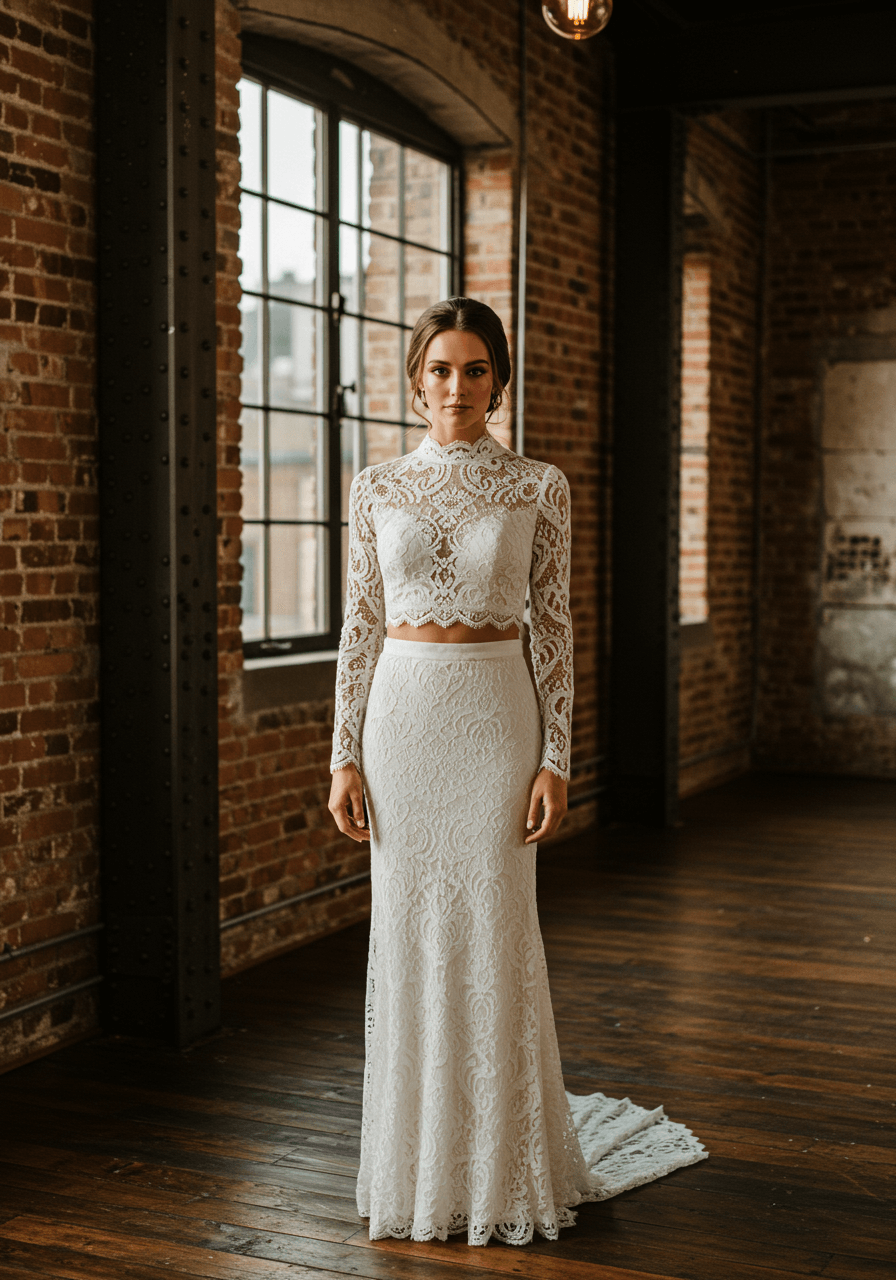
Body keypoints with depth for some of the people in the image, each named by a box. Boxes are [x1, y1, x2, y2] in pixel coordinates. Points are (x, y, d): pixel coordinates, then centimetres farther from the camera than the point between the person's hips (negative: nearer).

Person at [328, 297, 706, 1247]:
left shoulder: (538, 487, 0)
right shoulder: (377, 489, 5)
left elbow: (552, 628, -1)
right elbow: (361, 626, 6)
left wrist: (556, 759, -7)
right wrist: (344, 755, 1)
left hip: (495, 715, -2)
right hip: (402, 714, 2)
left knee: (492, 937, 1)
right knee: (408, 938, 6)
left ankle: (502, 1170, 18)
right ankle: (415, 1165, 22)